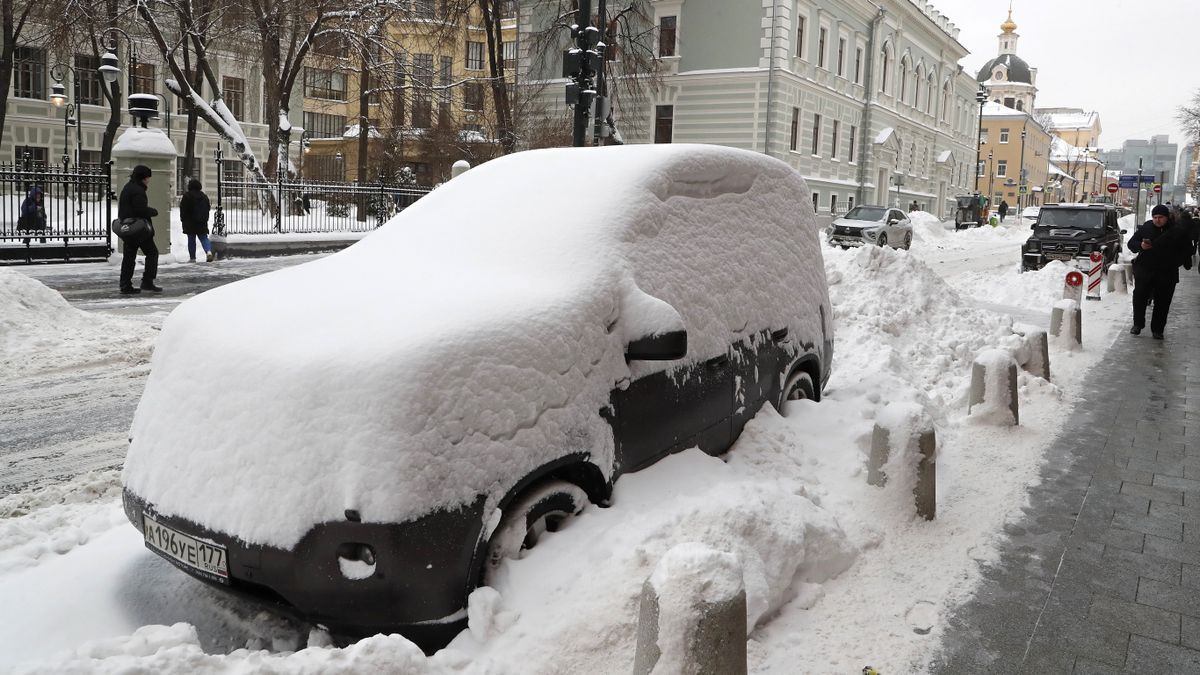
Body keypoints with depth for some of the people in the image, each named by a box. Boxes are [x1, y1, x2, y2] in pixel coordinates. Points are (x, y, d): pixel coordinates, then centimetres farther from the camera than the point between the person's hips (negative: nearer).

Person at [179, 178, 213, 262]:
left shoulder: (186, 196, -9)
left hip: (190, 222, -4)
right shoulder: (204, 196, 8)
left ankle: (192, 257, 6)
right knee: (204, 238, 4)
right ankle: (209, 251, -22)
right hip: (202, 222, 4)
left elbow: (183, 209, -8)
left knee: (191, 240, 4)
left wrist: (182, 219, 5)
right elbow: (207, 208, 15)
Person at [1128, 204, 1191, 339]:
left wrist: (1175, 261, -6)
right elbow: (1131, 243, 7)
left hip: (1167, 273, 0)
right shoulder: (1145, 228, 2)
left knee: (1162, 303, 4)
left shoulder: (1177, 232, 0)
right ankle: (1138, 324, 17)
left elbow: (1187, 250, 8)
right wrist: (1140, 245, -15)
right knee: (1139, 297, 0)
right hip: (1144, 271, 0)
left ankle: (1157, 330, 13)